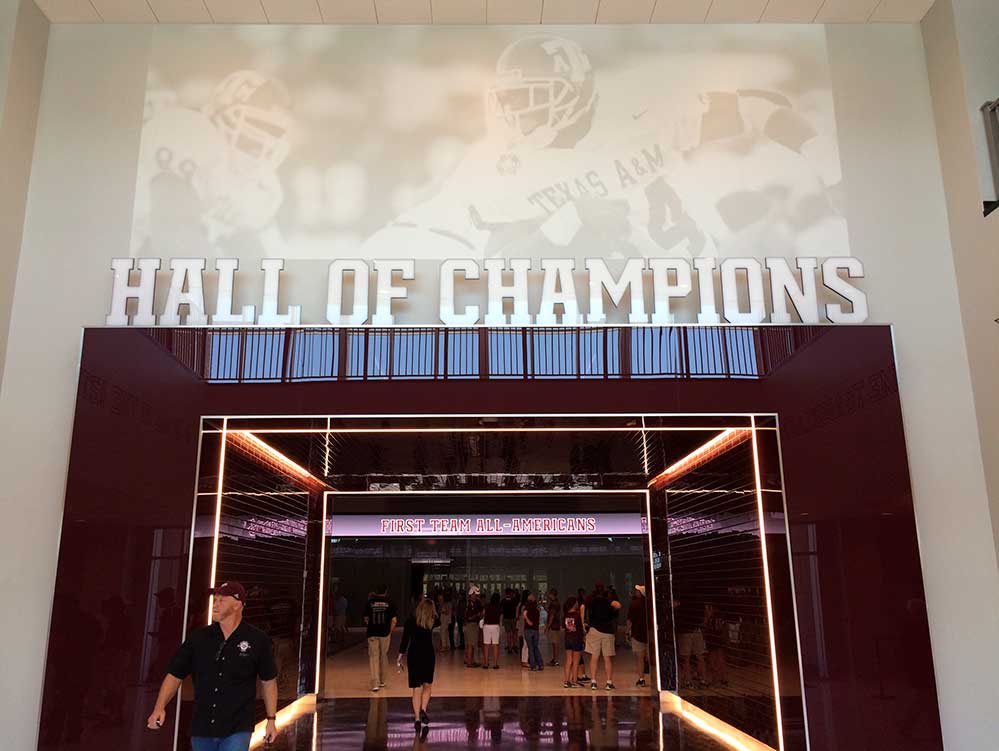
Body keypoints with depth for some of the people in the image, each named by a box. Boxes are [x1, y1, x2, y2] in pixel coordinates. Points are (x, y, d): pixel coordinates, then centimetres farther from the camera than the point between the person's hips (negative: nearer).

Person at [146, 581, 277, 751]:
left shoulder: (258, 641, -6)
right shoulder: (199, 638, 0)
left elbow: (269, 681, 4)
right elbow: (175, 675, 3)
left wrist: (271, 719, 6)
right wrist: (159, 708, -12)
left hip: (237, 731, -4)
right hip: (201, 730, 4)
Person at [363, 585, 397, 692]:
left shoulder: (370, 602, 1)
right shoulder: (389, 603, -1)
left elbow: (366, 618, 6)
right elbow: (394, 620, -4)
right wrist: (390, 631, 10)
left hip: (372, 634, 0)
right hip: (385, 634, 0)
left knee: (373, 657, 1)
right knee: (383, 656, 15)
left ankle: (375, 683, -8)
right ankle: (382, 681, 26)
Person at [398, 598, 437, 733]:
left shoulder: (410, 621, -3)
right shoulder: (431, 621, -1)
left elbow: (405, 639, -5)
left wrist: (400, 656, 0)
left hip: (413, 656, 0)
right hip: (428, 656, 0)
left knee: (417, 689, 7)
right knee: (427, 686, 17)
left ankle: (417, 719, 5)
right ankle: (423, 710, -2)